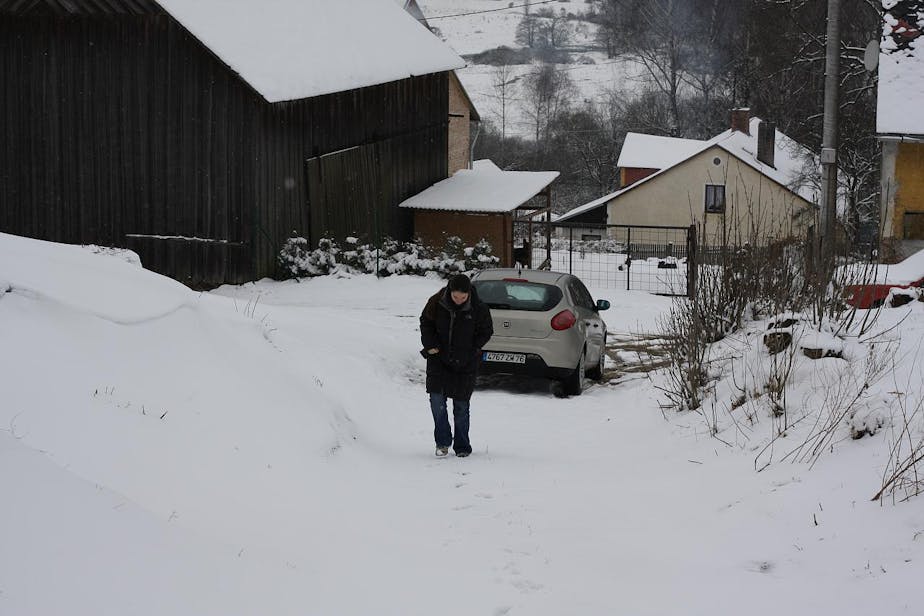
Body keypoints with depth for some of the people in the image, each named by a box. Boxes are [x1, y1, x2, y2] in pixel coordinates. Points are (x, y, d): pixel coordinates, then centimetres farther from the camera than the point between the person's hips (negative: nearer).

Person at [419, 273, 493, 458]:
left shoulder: (478, 308, -12)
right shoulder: (437, 302, -10)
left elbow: (486, 331, 2)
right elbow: (425, 322, 6)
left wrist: (472, 349, -7)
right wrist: (431, 344, -5)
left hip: (465, 362, -1)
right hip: (439, 358, 1)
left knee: (461, 404, 4)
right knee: (437, 398, -11)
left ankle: (462, 446, 18)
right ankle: (442, 441, 5)